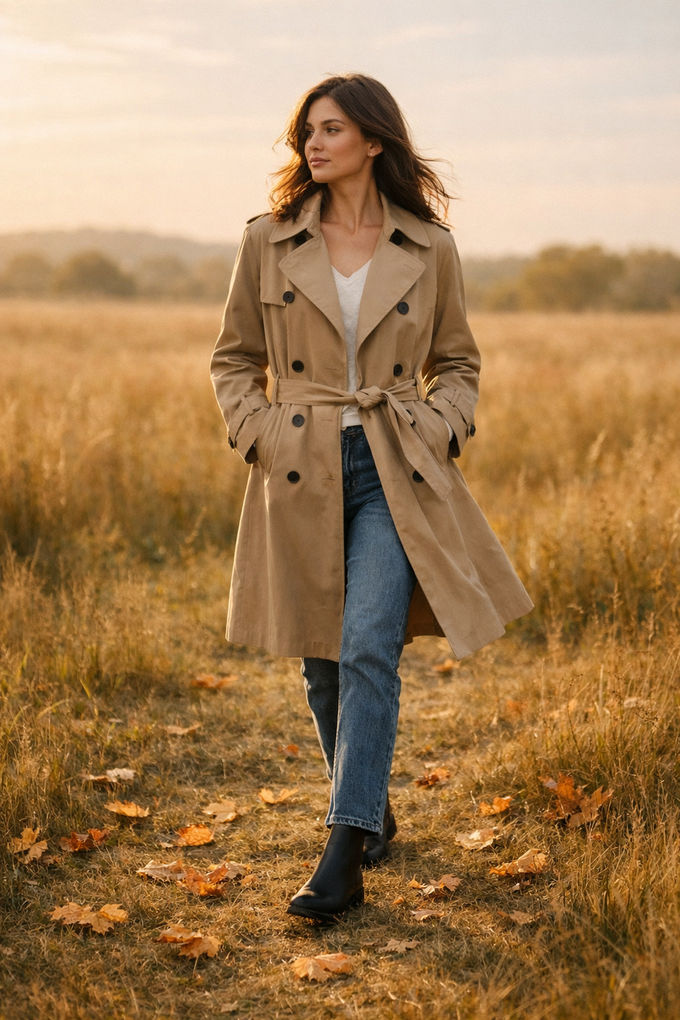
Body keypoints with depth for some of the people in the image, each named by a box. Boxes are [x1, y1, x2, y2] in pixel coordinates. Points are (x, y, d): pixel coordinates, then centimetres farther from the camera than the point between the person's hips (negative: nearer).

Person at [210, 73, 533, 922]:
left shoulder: (429, 249, 2)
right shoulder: (269, 243, 3)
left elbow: (456, 361, 13)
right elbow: (235, 358, 10)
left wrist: (437, 430, -4)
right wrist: (260, 436, -4)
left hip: (394, 473, -2)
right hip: (301, 476, 2)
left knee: (369, 651, -15)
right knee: (323, 665, 11)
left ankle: (344, 857, -11)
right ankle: (372, 812, 34)